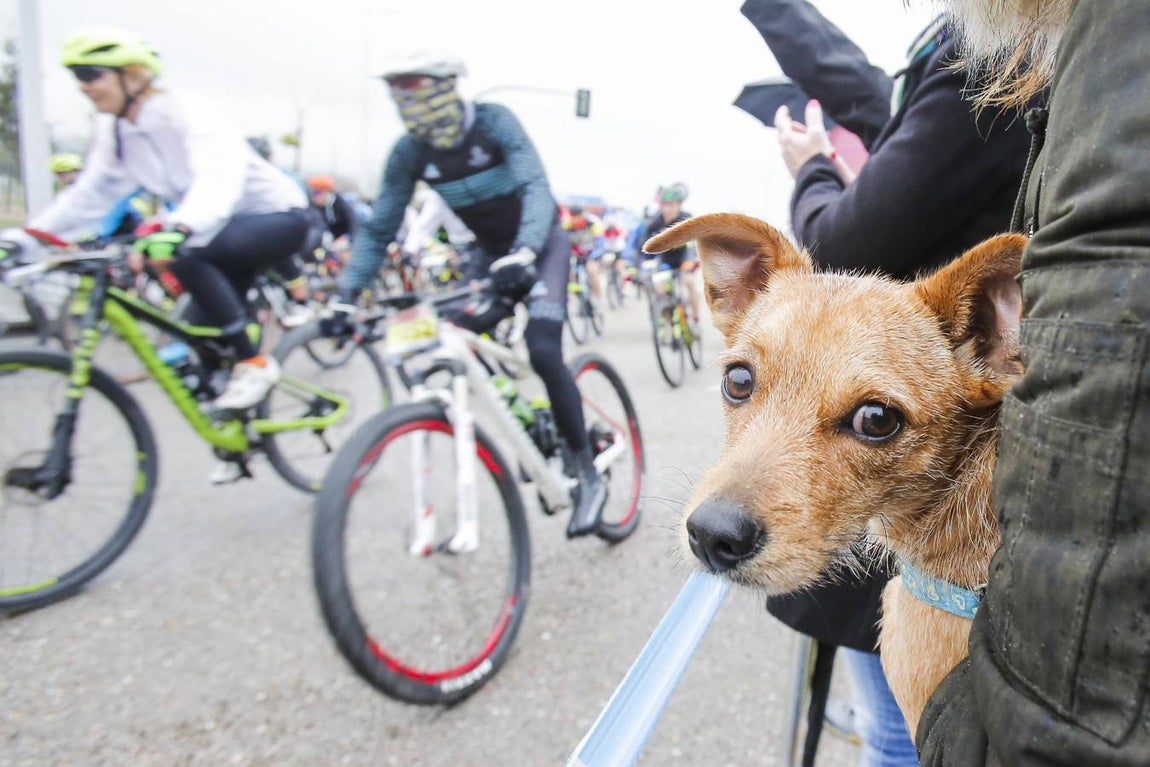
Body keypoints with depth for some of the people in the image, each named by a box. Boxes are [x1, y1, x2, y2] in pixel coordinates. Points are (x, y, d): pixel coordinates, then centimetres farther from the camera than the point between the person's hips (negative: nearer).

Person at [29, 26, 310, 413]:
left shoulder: (186, 113, -22)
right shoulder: (115, 131, 2)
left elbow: (219, 176, -40)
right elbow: (88, 194, 5)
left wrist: (179, 228, -56)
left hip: (279, 218, -8)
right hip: (227, 228, 8)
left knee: (185, 250, -32)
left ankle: (253, 363, -21)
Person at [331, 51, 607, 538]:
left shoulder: (494, 122, -20)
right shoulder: (409, 153, -10)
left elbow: (536, 188, -32)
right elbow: (379, 229, -8)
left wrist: (522, 254, -49)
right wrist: (346, 296, -18)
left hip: (539, 242, -5)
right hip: (491, 249, 5)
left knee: (542, 351, -22)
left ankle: (589, 477, -11)